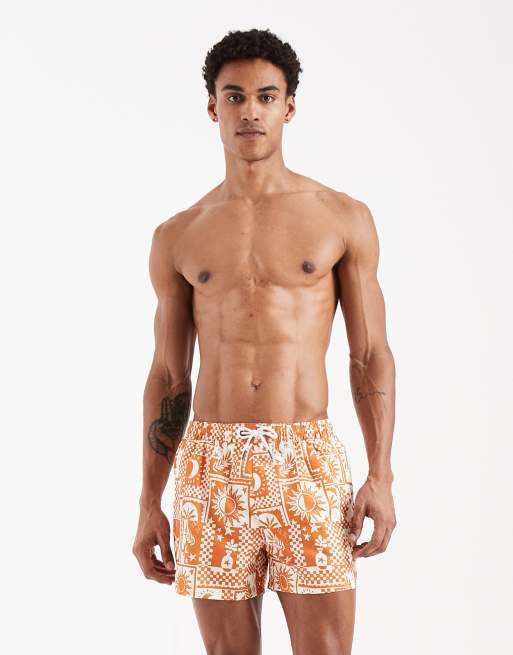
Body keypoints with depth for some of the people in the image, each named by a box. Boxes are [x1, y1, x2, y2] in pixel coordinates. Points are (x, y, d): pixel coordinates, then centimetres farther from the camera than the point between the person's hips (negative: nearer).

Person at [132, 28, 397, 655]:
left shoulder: (344, 218, 4)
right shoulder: (177, 238, 9)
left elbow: (371, 358, 4)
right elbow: (167, 378, 11)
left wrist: (381, 475, -6)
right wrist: (149, 506, 8)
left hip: (309, 460, -1)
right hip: (211, 465, 2)